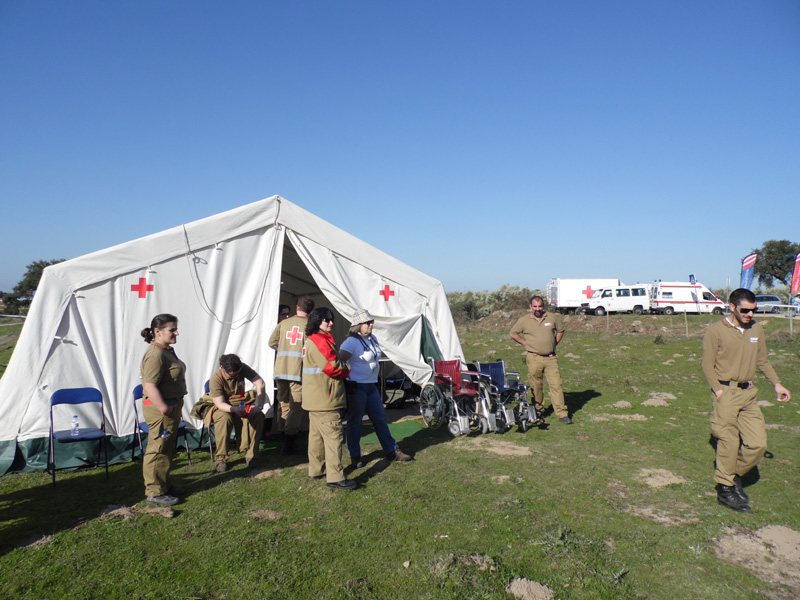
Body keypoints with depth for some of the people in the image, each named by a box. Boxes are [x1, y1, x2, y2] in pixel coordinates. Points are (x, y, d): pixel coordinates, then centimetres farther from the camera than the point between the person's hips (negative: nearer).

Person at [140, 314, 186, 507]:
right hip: (160, 409, -11)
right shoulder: (155, 354, -21)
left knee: (168, 449, 19)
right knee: (158, 450, -1)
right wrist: (164, 408, -27)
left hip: (172, 406, 11)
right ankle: (154, 492, 10)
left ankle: (164, 485, 31)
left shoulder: (167, 350, 12)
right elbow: (150, 385, -29)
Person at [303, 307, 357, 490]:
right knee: (333, 435, -10)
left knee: (317, 434, 18)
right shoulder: (320, 341, -18)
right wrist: (346, 371, -3)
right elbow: (332, 367, -21)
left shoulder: (311, 341, 17)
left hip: (315, 399, 11)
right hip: (324, 400, -11)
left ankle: (316, 470, 28)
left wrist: (342, 369, 6)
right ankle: (336, 477, -9)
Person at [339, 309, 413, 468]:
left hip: (371, 385, 8)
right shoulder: (351, 342, -16)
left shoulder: (373, 339, 11)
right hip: (356, 387, -8)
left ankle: (392, 451, 21)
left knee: (380, 418, 12)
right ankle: (355, 456, 16)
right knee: (355, 422, 3)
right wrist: (346, 379, -19)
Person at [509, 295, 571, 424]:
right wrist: (525, 344, 3)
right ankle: (537, 411, 23)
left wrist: (554, 344, 10)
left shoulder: (553, 317, 4)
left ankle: (562, 413, 2)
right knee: (536, 386, 7)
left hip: (550, 358, 1)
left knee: (556, 384, -3)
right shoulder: (524, 320, -1)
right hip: (534, 358, -1)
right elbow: (513, 334, 9)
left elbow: (561, 330, 19)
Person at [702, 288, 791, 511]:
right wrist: (719, 391, -14)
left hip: (748, 393, 6)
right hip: (725, 392, -6)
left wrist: (776, 384, 8)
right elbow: (708, 365, -7)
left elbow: (762, 361, 19)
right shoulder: (716, 331, -8)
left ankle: (736, 476, 27)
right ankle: (725, 489, 13)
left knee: (758, 443, 3)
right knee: (729, 443, -3)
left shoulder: (757, 330, 9)